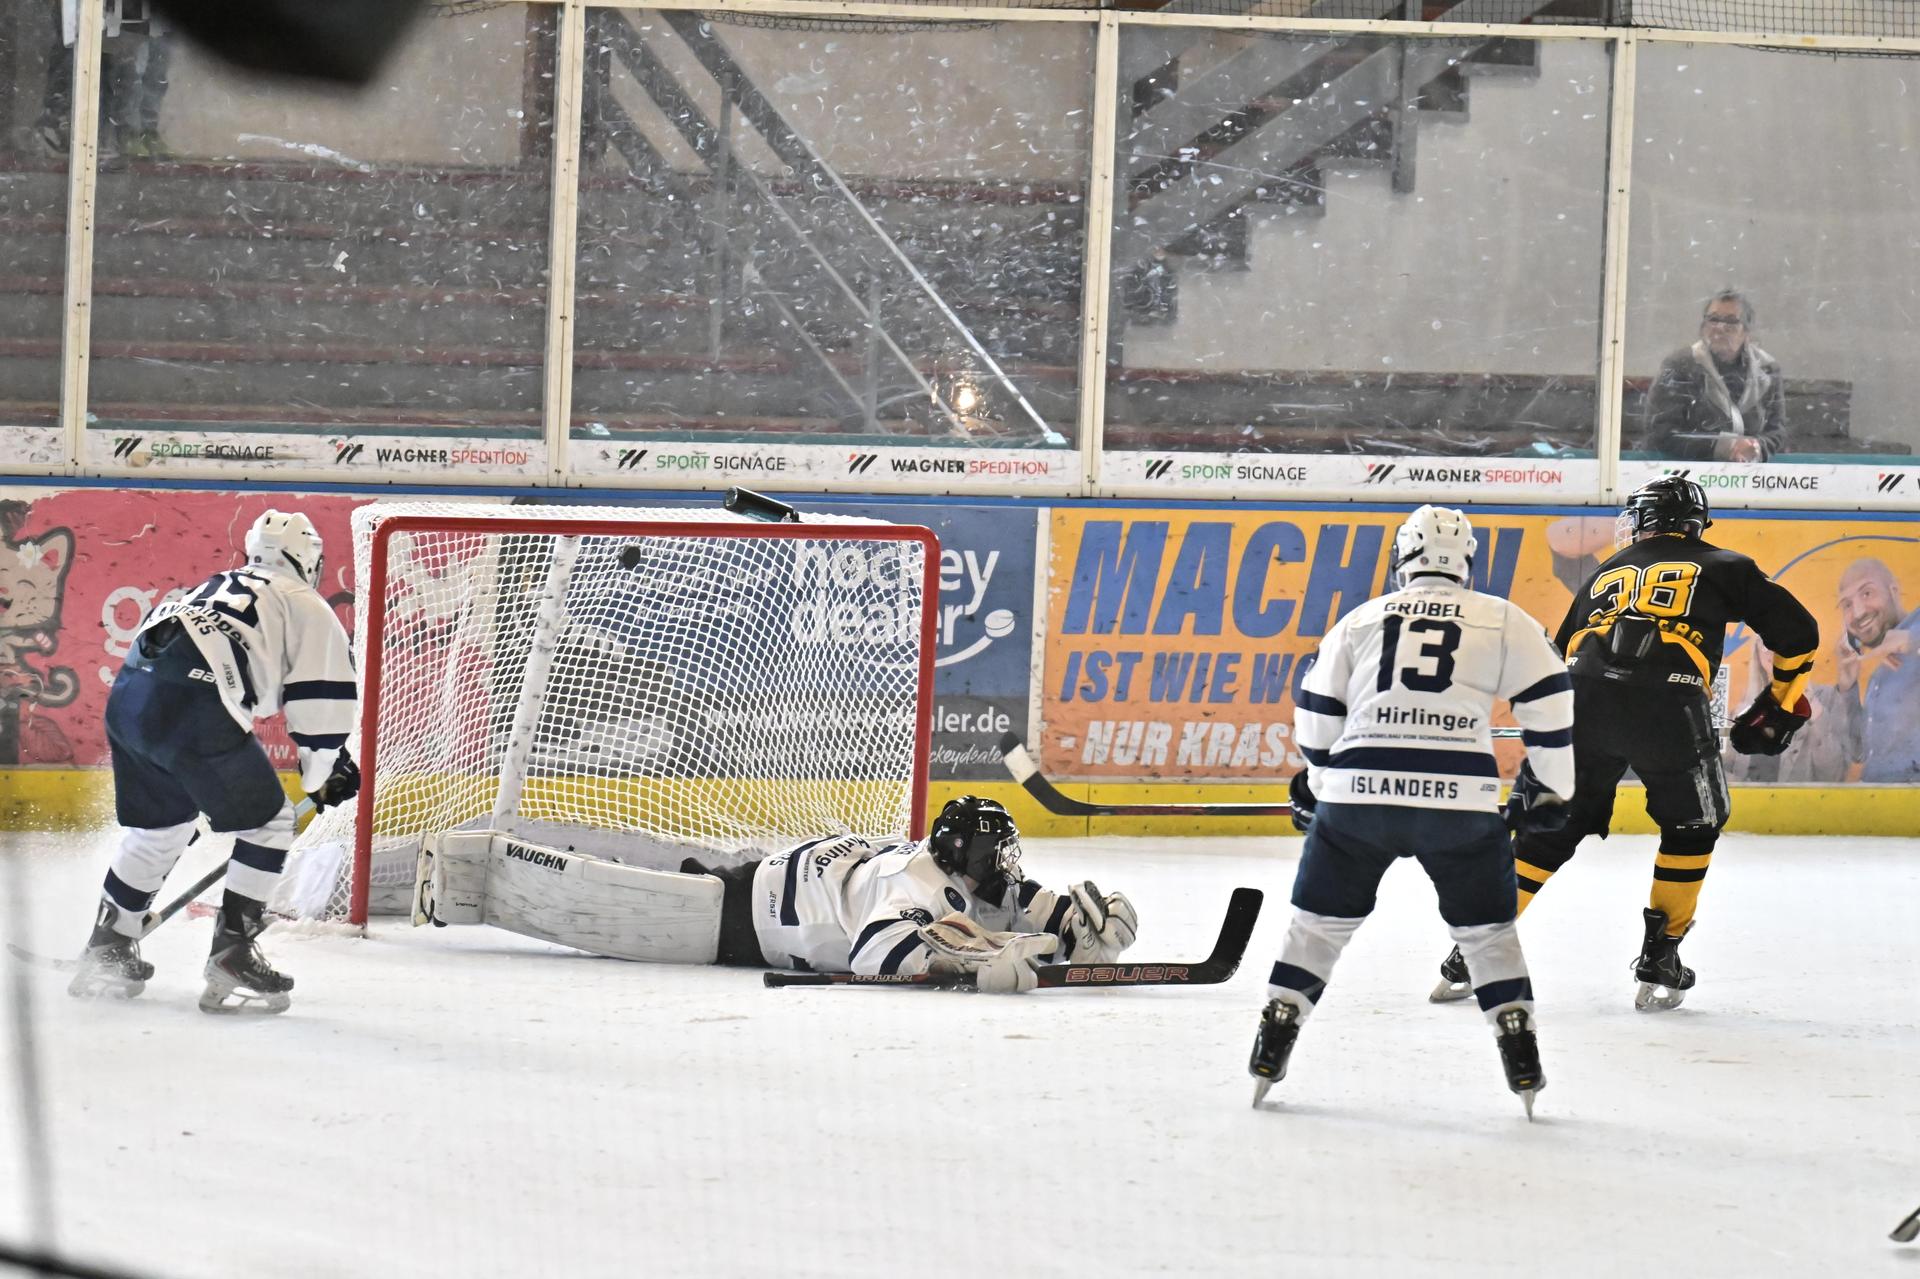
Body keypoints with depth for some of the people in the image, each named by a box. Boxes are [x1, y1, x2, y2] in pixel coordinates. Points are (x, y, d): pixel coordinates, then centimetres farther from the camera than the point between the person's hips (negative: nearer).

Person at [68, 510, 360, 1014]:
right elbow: (322, 704, 8)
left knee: (160, 823, 27)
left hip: (128, 694, 7)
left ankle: (106, 950, 33)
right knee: (266, 822, 6)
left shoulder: (218, 588, 35)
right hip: (194, 710, -7)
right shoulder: (308, 608, 14)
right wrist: (319, 779, 23)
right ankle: (231, 961, 0)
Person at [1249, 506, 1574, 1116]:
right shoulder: (1504, 621, 9)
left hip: (1358, 792, 1)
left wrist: (1318, 782, 33)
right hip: (1460, 799, -1)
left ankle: (1271, 1049, 13)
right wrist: (1551, 788, 19)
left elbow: (1317, 716, 16)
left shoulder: (1360, 621, 13)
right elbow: (1548, 706, 6)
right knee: (1486, 927, 14)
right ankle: (1522, 1060, 7)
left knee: (1321, 918, 16)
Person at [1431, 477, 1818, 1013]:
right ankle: (1659, 963, 16)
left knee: (1549, 827, 16)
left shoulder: (1608, 572, 31)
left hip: (1583, 701, 3)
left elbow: (1560, 654, 32)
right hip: (1668, 704, -3)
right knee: (1692, 825, 20)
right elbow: (1797, 631, 17)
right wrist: (1779, 703, 30)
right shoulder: (1722, 567, 21)